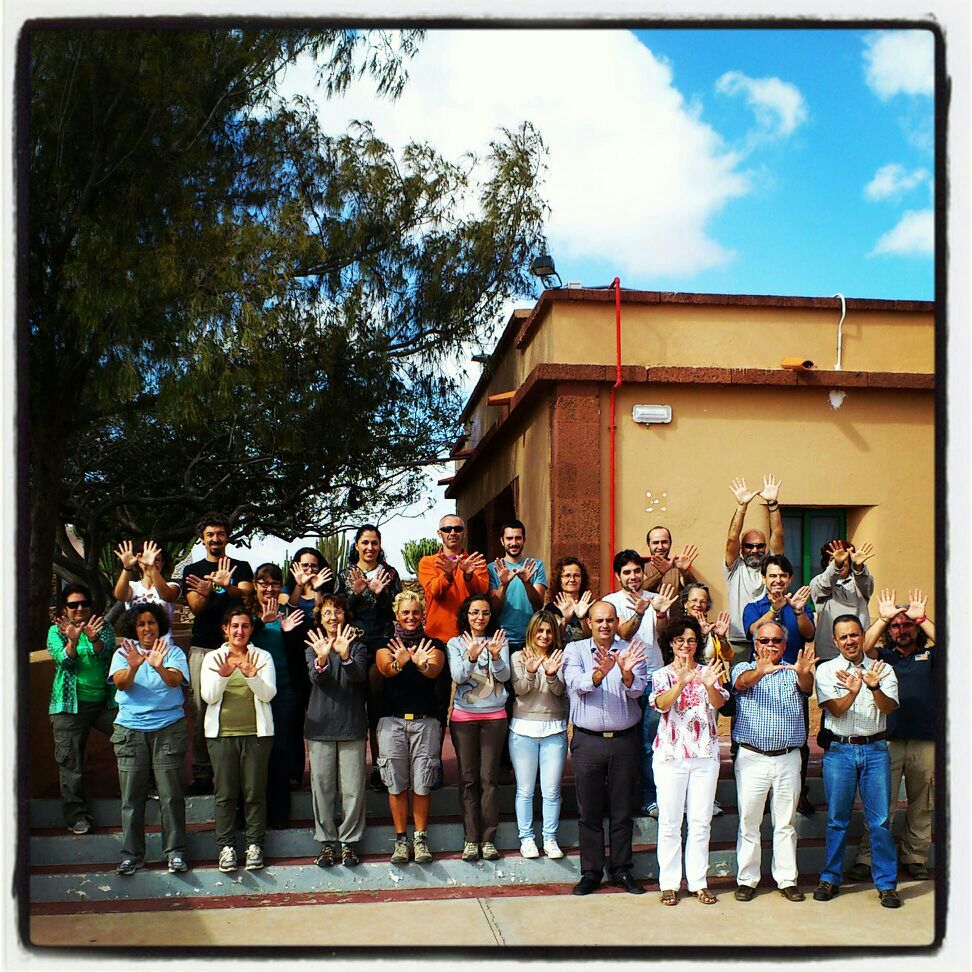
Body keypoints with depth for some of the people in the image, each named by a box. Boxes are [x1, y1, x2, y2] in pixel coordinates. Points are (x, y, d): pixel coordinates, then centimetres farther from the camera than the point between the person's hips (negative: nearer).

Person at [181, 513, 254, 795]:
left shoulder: (240, 567, 14)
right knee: (201, 710, -4)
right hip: (202, 647, 1)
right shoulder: (192, 570, 16)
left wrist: (225, 585, -26)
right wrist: (205, 590, -20)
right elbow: (195, 607, 3)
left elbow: (245, 594, -5)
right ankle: (202, 774, 0)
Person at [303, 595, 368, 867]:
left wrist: (345, 656, -33)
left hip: (352, 725, -1)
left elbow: (359, 676, -13)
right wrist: (321, 659, -33)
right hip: (320, 725, 1)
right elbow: (315, 679, -10)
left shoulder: (357, 645, 6)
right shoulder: (313, 646, 9)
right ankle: (327, 842, 15)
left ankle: (349, 841, 12)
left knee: (353, 788, -1)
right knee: (321, 786, 3)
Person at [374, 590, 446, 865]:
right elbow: (385, 668, -14)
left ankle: (421, 839, 11)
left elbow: (434, 670, -13)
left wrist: (421, 663, -38)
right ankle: (400, 840, 12)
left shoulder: (433, 645, 9)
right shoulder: (386, 645, 9)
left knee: (422, 783, 0)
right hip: (392, 720, 0)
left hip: (425, 720, 0)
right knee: (396, 783, 1)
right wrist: (400, 661, -38)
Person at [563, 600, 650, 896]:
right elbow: (576, 684, -15)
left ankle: (621, 870, 21)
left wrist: (625, 672, -32)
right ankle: (591, 872, 16)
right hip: (588, 741, -1)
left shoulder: (630, 652, 4)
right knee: (590, 812, 6)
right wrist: (599, 674, -35)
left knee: (622, 811, 9)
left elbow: (637, 689, -10)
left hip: (624, 740, 1)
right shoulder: (574, 650, 3)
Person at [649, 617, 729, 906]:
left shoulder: (707, 672, 7)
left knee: (701, 821, 5)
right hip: (671, 754, -2)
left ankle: (698, 882, 14)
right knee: (670, 821, 2)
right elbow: (661, 704, -16)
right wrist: (682, 682, -33)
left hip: (705, 753, 2)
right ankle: (669, 883, 10)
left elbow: (719, 703, -9)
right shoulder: (662, 675, 3)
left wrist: (709, 685, -31)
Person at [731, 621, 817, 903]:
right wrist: (761, 671, -42)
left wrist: (803, 673, -39)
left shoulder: (792, 672, 9)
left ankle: (787, 880, 17)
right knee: (749, 822, 4)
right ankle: (746, 879, 13)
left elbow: (806, 686, -14)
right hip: (751, 758, -1)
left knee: (786, 823, 8)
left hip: (788, 758, 1)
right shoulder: (745, 669, 5)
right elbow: (742, 681, -19)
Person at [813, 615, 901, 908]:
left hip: (875, 749, 0)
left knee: (881, 820, -1)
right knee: (836, 819, 6)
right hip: (840, 750, 0)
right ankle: (831, 879, 18)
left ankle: (887, 884, 10)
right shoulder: (826, 670, 3)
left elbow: (889, 707, -9)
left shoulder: (882, 669, 6)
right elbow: (836, 710, -9)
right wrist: (852, 691, -29)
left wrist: (873, 687, -28)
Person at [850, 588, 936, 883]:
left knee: (922, 806, 9)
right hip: (888, 740, -1)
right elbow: (865, 648, -10)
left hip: (925, 741, 1)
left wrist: (921, 618, -16)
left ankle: (914, 857, 21)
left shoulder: (929, 655, 11)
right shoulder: (884, 657, 10)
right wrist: (883, 618, -17)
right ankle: (867, 859, 2)